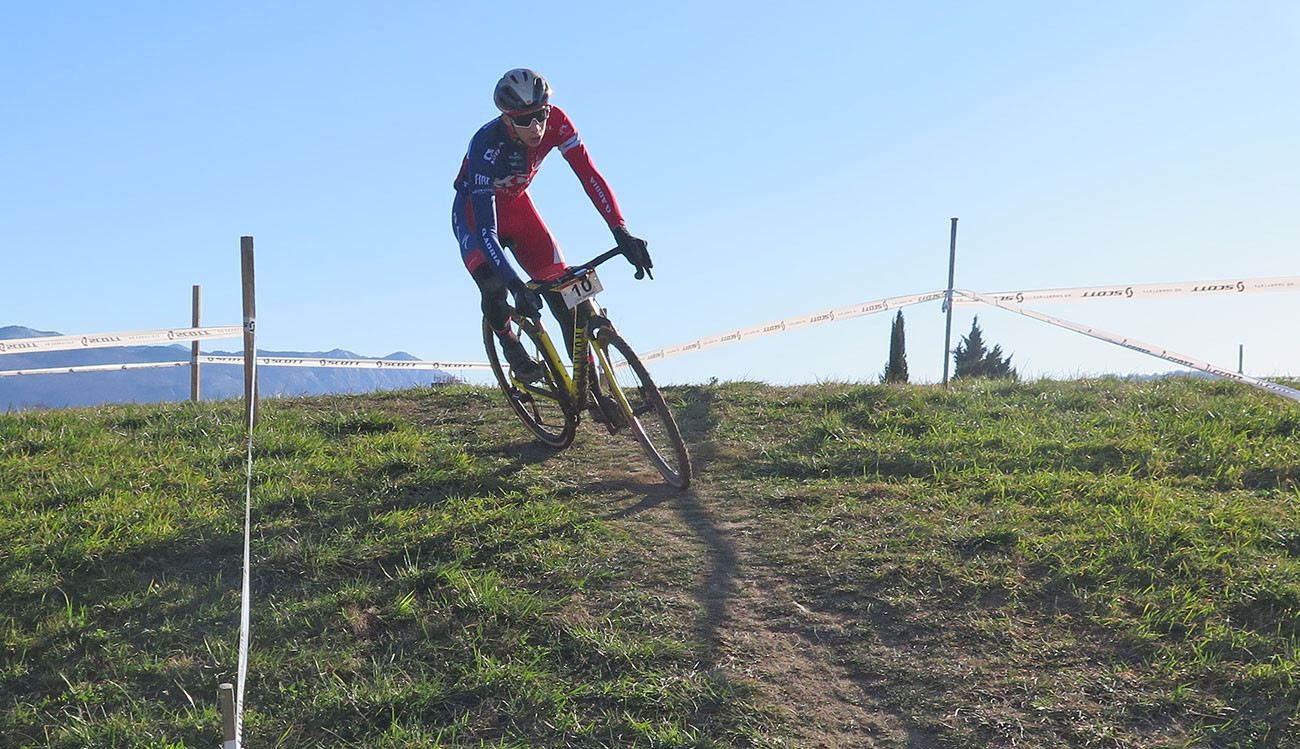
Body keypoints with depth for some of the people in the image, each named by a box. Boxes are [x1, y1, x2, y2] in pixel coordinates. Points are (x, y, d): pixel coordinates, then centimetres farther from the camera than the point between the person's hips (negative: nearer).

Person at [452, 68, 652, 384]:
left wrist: (621, 232, -39)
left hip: (516, 206, 4)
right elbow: (486, 229, -40)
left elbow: (589, 175, -25)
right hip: (474, 211, -4)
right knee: (494, 287, -31)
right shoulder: (486, 147, -36)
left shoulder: (555, 122, -25)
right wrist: (517, 286, -51)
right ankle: (507, 340, 4)